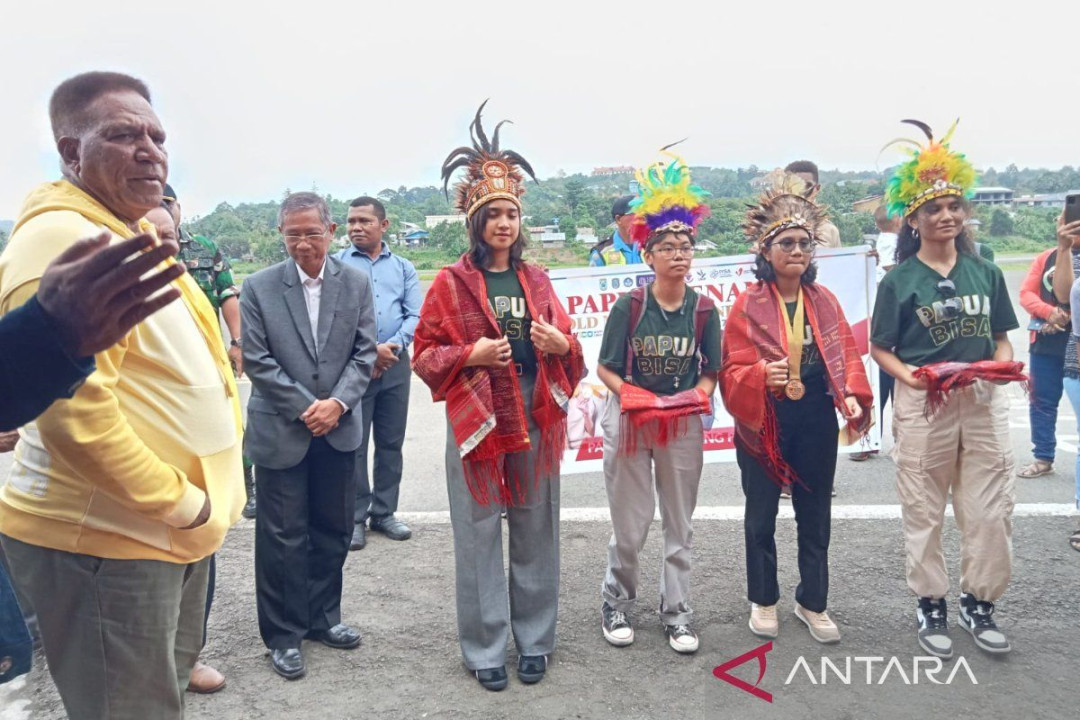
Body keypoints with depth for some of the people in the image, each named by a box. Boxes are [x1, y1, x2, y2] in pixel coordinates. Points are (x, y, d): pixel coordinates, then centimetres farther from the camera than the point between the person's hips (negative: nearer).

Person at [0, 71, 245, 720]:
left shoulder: (138, 238, 15)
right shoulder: (62, 238, -18)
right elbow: (74, 411, -27)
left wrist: (198, 504, 14)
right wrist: (179, 503, -17)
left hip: (180, 529, 10)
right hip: (106, 540, -10)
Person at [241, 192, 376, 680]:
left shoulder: (356, 283, 2)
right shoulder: (259, 287, -4)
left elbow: (364, 353, 1)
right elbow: (256, 360, -7)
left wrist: (338, 402, -13)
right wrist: (306, 408, -11)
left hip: (339, 429, 3)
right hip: (280, 431, -2)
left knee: (333, 530, 13)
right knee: (283, 537, 4)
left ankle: (322, 618, 32)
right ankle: (284, 635, 20)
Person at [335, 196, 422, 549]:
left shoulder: (403, 267, 10)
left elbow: (415, 315, 3)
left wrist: (393, 346, -14)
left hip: (395, 364, 3)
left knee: (391, 442, 9)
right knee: (353, 444, 1)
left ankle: (384, 513, 21)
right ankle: (355, 517, 11)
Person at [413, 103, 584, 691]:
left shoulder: (537, 280, 10)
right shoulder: (451, 283, 0)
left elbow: (565, 349, 15)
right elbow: (425, 356, 0)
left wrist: (562, 345, -8)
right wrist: (471, 354, -17)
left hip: (537, 422, 3)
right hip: (475, 423, -3)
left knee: (535, 534, 9)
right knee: (479, 537, 4)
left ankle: (534, 639, 26)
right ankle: (485, 648, 20)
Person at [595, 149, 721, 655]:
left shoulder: (704, 310, -1)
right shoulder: (629, 305, -8)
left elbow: (710, 369, 6)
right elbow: (605, 368, -4)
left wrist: (700, 395, -14)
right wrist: (632, 395, -20)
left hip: (683, 424, 2)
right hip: (629, 420, -2)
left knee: (679, 526, 11)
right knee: (629, 527, 6)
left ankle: (676, 613, 25)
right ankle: (616, 604, 28)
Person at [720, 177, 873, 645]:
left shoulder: (824, 300, 3)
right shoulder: (747, 305, -9)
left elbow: (845, 354, 1)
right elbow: (733, 370, -13)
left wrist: (853, 396, -17)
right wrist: (761, 376, -34)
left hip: (817, 423, 3)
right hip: (763, 424, -3)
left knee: (815, 516, 13)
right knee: (761, 517, 10)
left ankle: (812, 603, 30)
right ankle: (763, 601, 29)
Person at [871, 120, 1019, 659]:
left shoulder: (985, 273, 7)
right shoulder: (899, 281, -3)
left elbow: (1001, 338, 13)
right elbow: (880, 347, -1)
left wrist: (1005, 367, -7)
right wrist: (908, 375, -19)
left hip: (984, 401, 3)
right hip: (923, 405, -3)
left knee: (992, 510, 7)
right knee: (924, 513, 8)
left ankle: (978, 603, 27)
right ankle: (930, 606, 24)